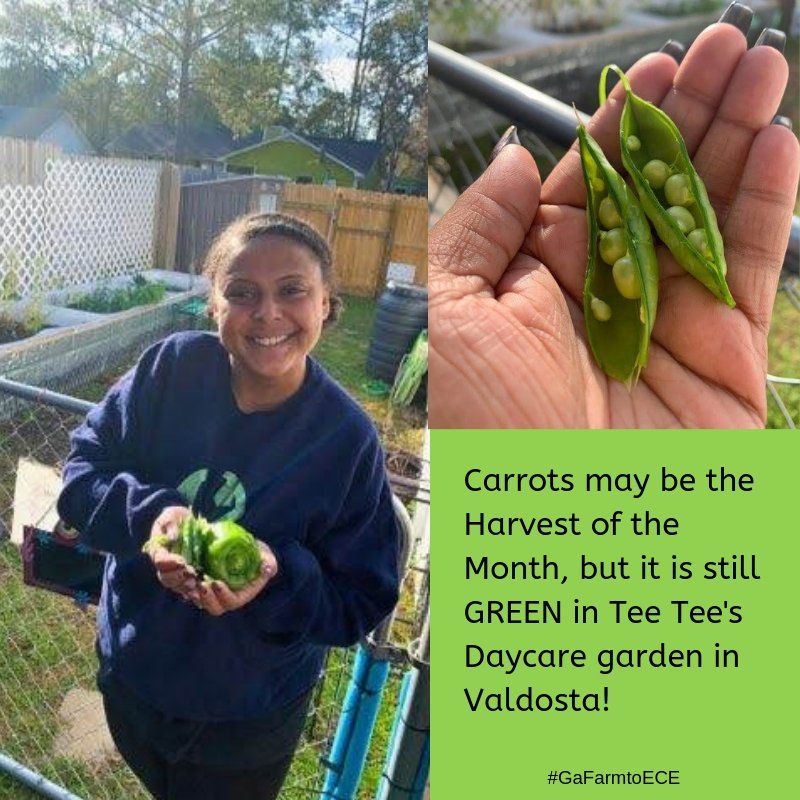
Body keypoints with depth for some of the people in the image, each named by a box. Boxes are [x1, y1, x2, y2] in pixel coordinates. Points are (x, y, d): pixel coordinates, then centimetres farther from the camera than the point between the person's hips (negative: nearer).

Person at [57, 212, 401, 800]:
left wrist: (280, 576, -35)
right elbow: (82, 470, -9)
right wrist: (149, 512, -29)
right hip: (129, 676, 3)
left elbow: (362, 606, -16)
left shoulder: (347, 438, -22)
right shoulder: (173, 367, -17)